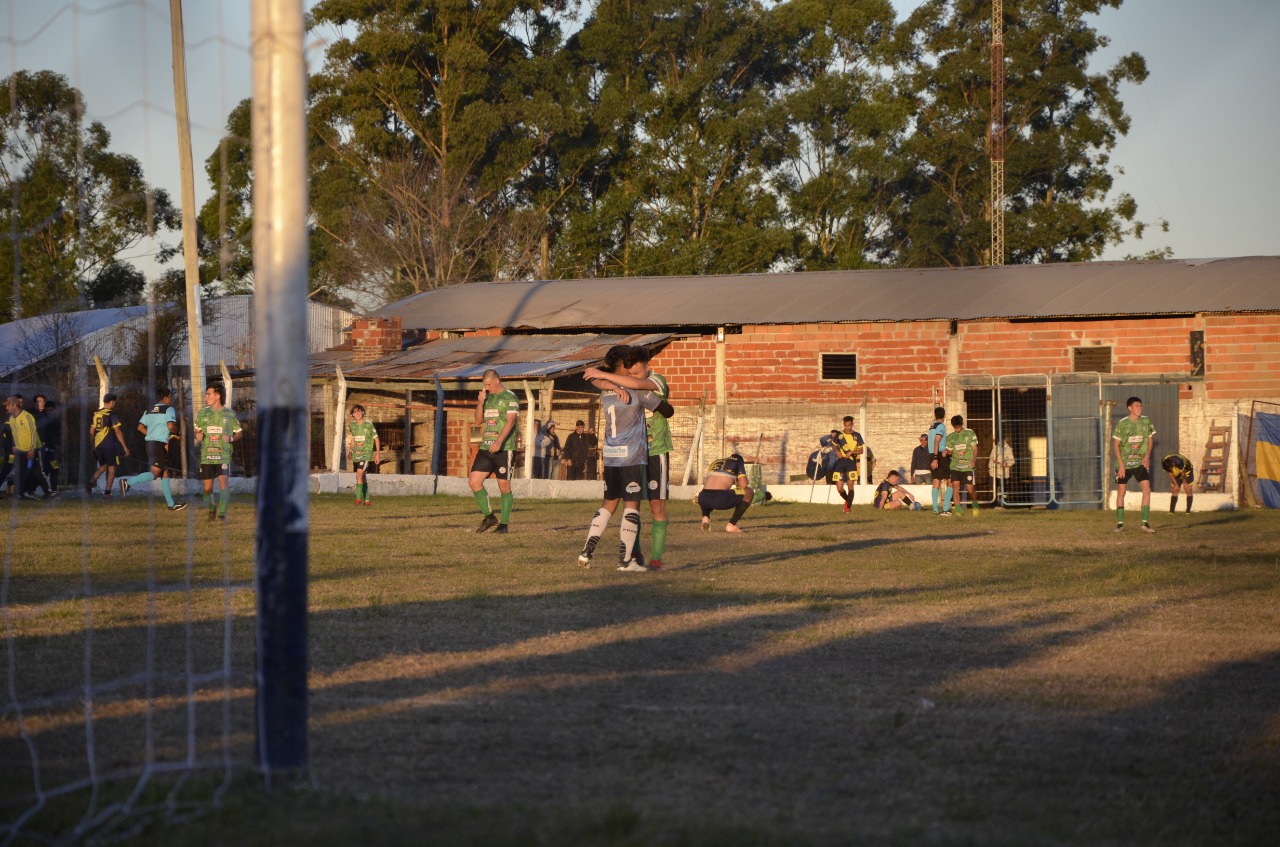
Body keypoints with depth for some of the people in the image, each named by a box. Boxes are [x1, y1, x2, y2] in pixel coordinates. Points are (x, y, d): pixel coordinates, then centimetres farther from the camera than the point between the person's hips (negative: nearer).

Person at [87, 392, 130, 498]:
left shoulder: (96, 414, 9)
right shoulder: (112, 415, -10)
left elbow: (91, 431, 14)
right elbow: (117, 431, -14)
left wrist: (93, 445, 25)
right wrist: (125, 446, -10)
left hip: (98, 446, 6)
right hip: (110, 445, -6)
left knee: (103, 467, 20)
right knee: (112, 468, 3)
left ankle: (90, 483, 1)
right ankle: (107, 492, -1)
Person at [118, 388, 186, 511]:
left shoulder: (149, 411, 15)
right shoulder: (168, 409, -5)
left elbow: (140, 427, 11)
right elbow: (171, 426, -20)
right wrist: (176, 432, 0)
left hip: (150, 442, 9)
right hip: (161, 444, -9)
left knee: (165, 474, 12)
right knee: (154, 473, -12)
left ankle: (171, 504, 14)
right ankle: (128, 482, -26)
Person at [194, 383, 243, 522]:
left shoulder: (229, 414, 2)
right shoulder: (203, 413, 8)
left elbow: (239, 433, 10)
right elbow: (197, 430, 19)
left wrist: (231, 438, -10)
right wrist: (197, 436, -4)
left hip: (223, 454, -3)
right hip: (206, 455, 3)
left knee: (223, 481, -19)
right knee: (207, 488, 4)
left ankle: (222, 513, -14)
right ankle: (212, 509, 30)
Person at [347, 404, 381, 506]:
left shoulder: (369, 424, -6)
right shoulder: (352, 425, 7)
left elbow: (376, 439, 0)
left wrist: (378, 454, -3)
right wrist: (351, 450, 22)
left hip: (366, 453, -5)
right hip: (356, 454, 5)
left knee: (359, 474, -19)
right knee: (362, 477, 9)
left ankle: (358, 499, -18)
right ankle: (366, 500, 16)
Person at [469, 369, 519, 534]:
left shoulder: (510, 398, -5)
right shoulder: (487, 397, 16)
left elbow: (510, 421, -16)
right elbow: (479, 420, 18)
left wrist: (499, 441, -29)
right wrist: (480, 403, 0)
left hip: (504, 448, -7)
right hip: (485, 448, 7)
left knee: (504, 486, -2)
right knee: (474, 480, -3)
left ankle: (504, 524, 5)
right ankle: (489, 517, 8)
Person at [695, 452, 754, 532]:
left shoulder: (715, 462, 31)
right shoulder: (738, 461, 18)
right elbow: (743, 485, 8)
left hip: (703, 499, 5)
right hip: (720, 500, -5)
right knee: (749, 493, 16)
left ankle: (705, 517, 10)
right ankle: (731, 525, 8)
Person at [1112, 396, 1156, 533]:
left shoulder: (1146, 421, -1)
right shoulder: (1122, 423, -10)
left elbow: (1150, 439, 11)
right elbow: (1116, 445, -6)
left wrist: (1147, 456, -3)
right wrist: (1121, 465, -11)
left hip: (1141, 462, 2)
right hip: (1124, 462, -2)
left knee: (1147, 490, -10)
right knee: (1121, 492, 3)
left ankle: (1145, 523, -7)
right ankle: (1120, 523, 12)